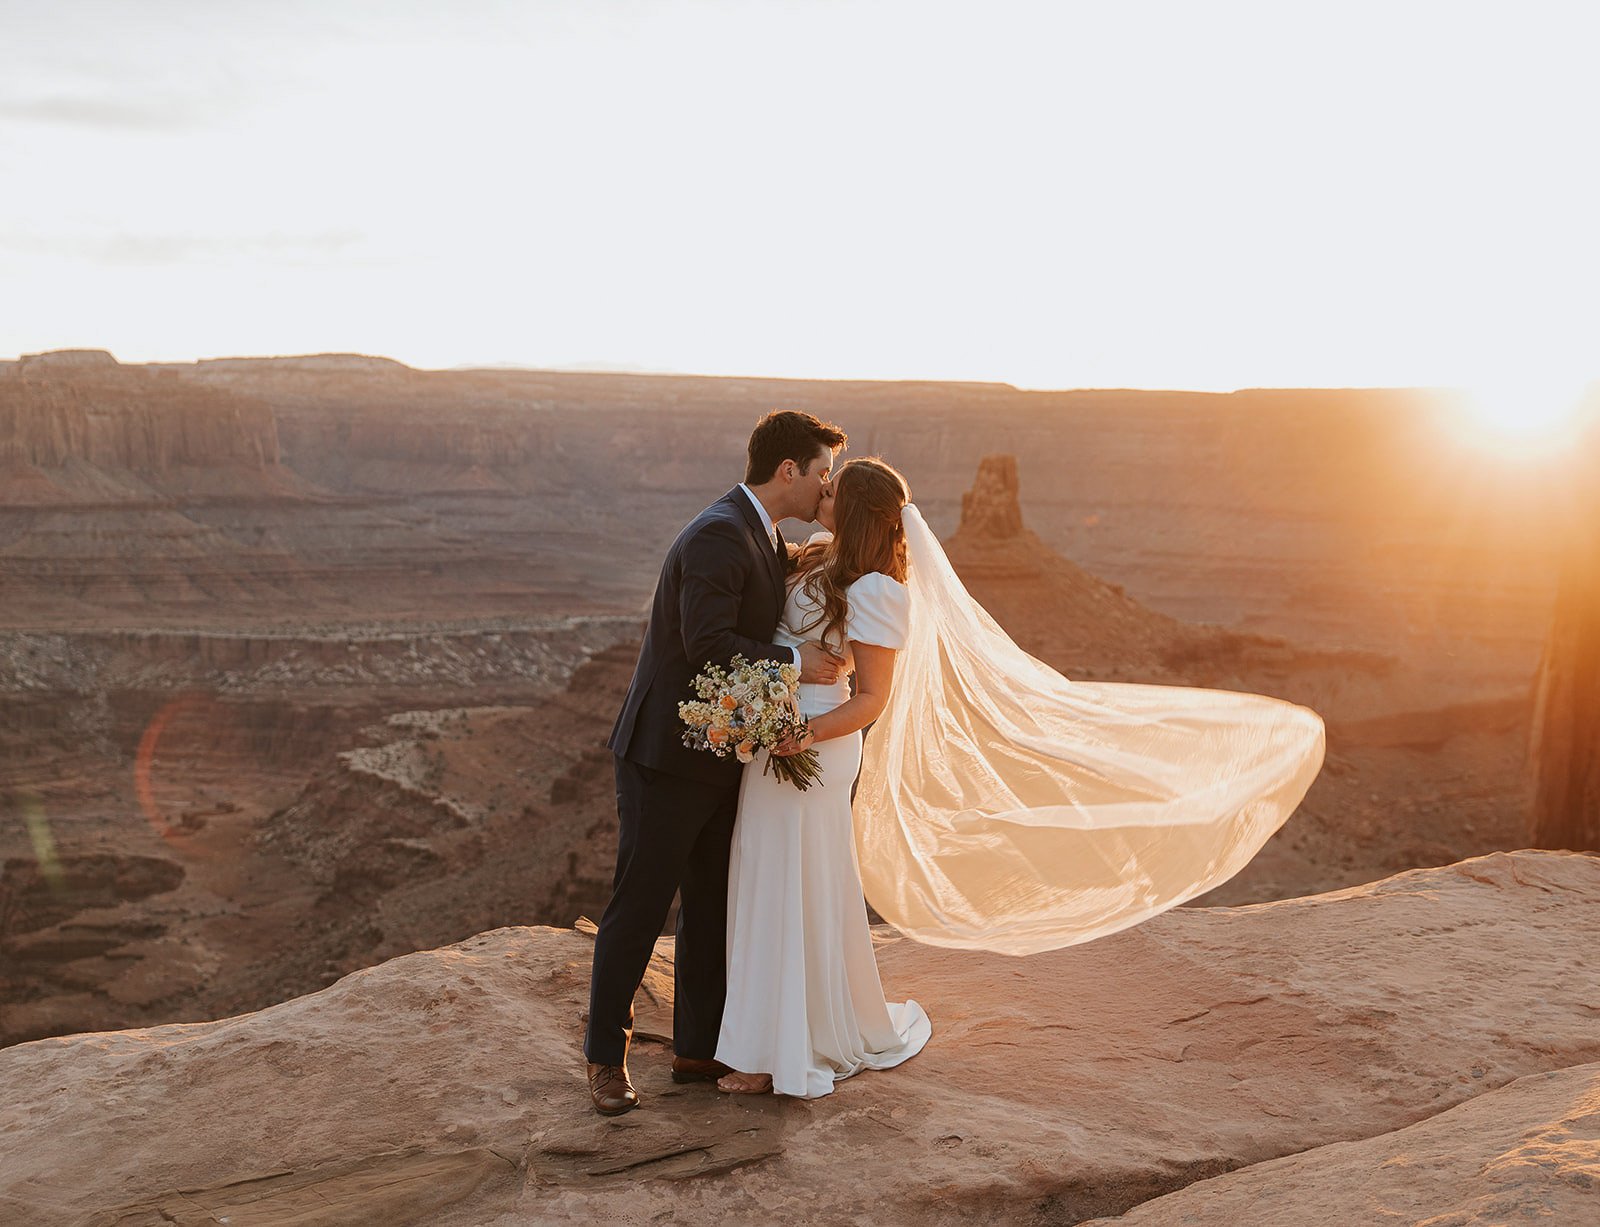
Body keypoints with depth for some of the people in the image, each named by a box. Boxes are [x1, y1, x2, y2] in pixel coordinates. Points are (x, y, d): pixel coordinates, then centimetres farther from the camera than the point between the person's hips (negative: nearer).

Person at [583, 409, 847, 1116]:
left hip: (719, 758, 10)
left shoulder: (762, 537, 12)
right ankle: (606, 1057, 15)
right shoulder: (719, 534, -19)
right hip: (666, 752, -10)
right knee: (639, 906, 1)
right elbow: (709, 646, -28)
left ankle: (699, 1047, 27)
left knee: (711, 906, 15)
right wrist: (796, 661, -17)